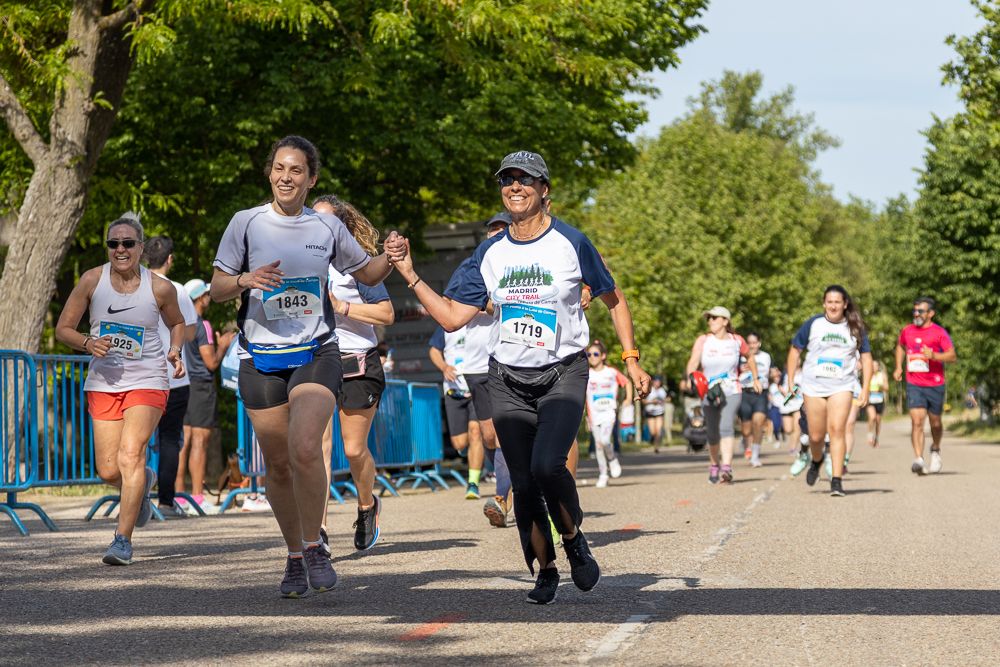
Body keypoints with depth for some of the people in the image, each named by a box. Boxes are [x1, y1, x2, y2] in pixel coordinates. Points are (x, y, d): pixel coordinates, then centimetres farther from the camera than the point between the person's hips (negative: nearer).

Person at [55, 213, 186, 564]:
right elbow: (63, 328, 4)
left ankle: (123, 539, -13)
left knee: (130, 456, -20)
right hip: (103, 383, 3)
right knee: (108, 471, 4)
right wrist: (88, 343, -16)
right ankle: (143, 483, 40)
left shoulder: (160, 288, -4)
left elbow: (177, 323, 17)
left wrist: (174, 352, -3)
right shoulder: (92, 280, -3)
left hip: (147, 381, -2)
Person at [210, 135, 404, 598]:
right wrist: (246, 280, -17)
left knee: (305, 450, -23)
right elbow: (217, 290, 4)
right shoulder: (247, 223, 1)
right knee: (278, 465, 5)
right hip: (261, 359, 1)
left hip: (316, 354, -1)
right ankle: (294, 557, 25)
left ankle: (314, 547, -4)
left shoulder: (327, 227, 4)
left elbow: (367, 274, 17)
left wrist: (390, 258, -4)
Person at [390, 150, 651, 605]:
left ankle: (574, 539, 4)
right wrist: (411, 277, -4)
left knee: (547, 465, -24)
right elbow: (452, 316, 5)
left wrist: (631, 360, 0)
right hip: (508, 380, 4)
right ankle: (545, 571, 19)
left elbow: (613, 299, 6)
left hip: (563, 374, -4)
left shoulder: (570, 243, -4)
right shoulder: (490, 253, 6)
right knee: (523, 483, 1)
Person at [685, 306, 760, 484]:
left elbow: (749, 357, 20)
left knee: (726, 427, -22)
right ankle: (714, 465, 35)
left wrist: (755, 378, 23)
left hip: (731, 392, -2)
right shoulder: (703, 341, -2)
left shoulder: (736, 341, 1)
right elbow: (693, 361, -16)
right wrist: (691, 376, -35)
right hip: (709, 393, 2)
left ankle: (726, 469, -32)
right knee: (713, 434, 9)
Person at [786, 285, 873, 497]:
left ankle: (836, 480, -15)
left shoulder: (856, 328, 2)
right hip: (813, 386, 1)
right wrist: (791, 381, 4)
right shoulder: (813, 324, 0)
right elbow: (795, 350, 9)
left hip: (842, 386, -1)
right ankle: (816, 461, 40)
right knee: (816, 436, 6)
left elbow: (866, 358, 8)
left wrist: (865, 388, 0)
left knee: (837, 429, -17)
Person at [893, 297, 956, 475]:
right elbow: (900, 346, 28)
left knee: (935, 422, 13)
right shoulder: (907, 331, 7)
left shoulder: (939, 332, -5)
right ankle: (918, 459, -23)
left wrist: (934, 356, -27)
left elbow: (952, 356, -10)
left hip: (935, 385, -1)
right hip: (914, 385, 1)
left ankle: (935, 449, 42)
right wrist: (898, 367, 16)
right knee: (917, 421, -15)